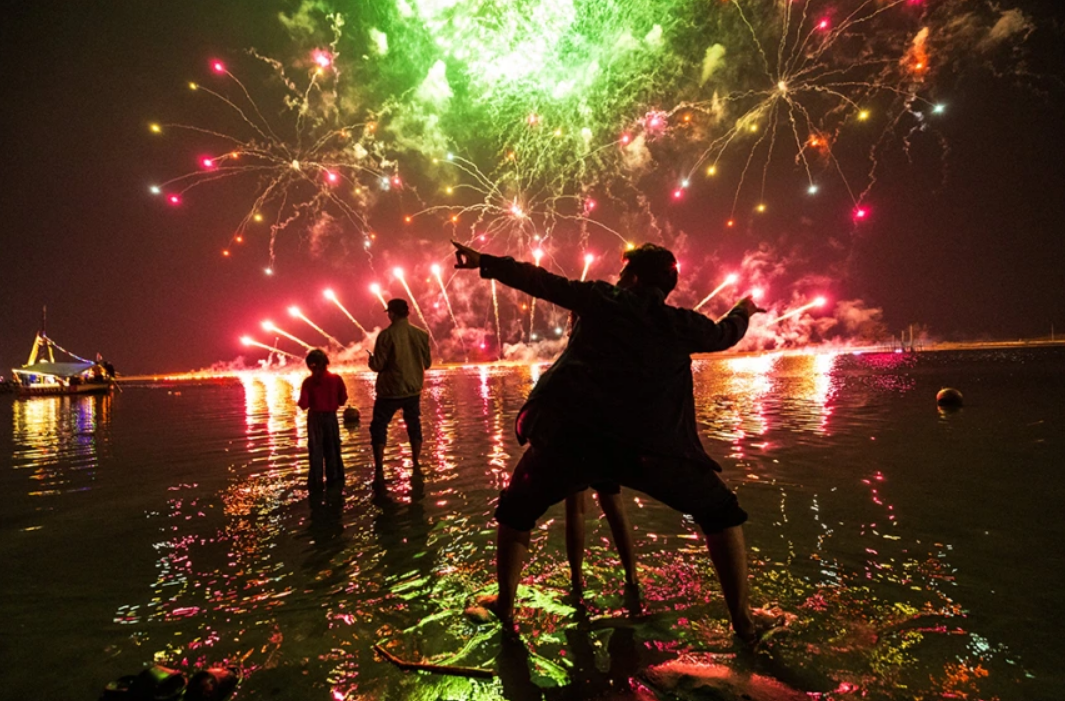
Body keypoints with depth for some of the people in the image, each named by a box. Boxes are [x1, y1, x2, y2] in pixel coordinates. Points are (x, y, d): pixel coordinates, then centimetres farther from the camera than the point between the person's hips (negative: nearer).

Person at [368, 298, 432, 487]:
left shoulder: (386, 335, -15)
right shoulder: (421, 334, -3)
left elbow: (377, 366, -14)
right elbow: (427, 363, 6)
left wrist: (371, 358, 8)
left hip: (390, 391, -4)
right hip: (413, 390, 4)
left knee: (378, 428, 8)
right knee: (414, 426, 19)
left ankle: (379, 472, 4)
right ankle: (416, 466, 25)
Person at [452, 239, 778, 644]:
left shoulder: (602, 299, 13)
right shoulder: (682, 324, 15)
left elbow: (538, 281, 15)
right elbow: (724, 334, 35)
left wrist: (484, 262, 27)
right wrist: (744, 311, 57)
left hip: (570, 435, 0)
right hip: (649, 445, 1)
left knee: (515, 511, 24)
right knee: (721, 513, 23)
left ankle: (505, 605, 30)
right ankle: (743, 619, 24)